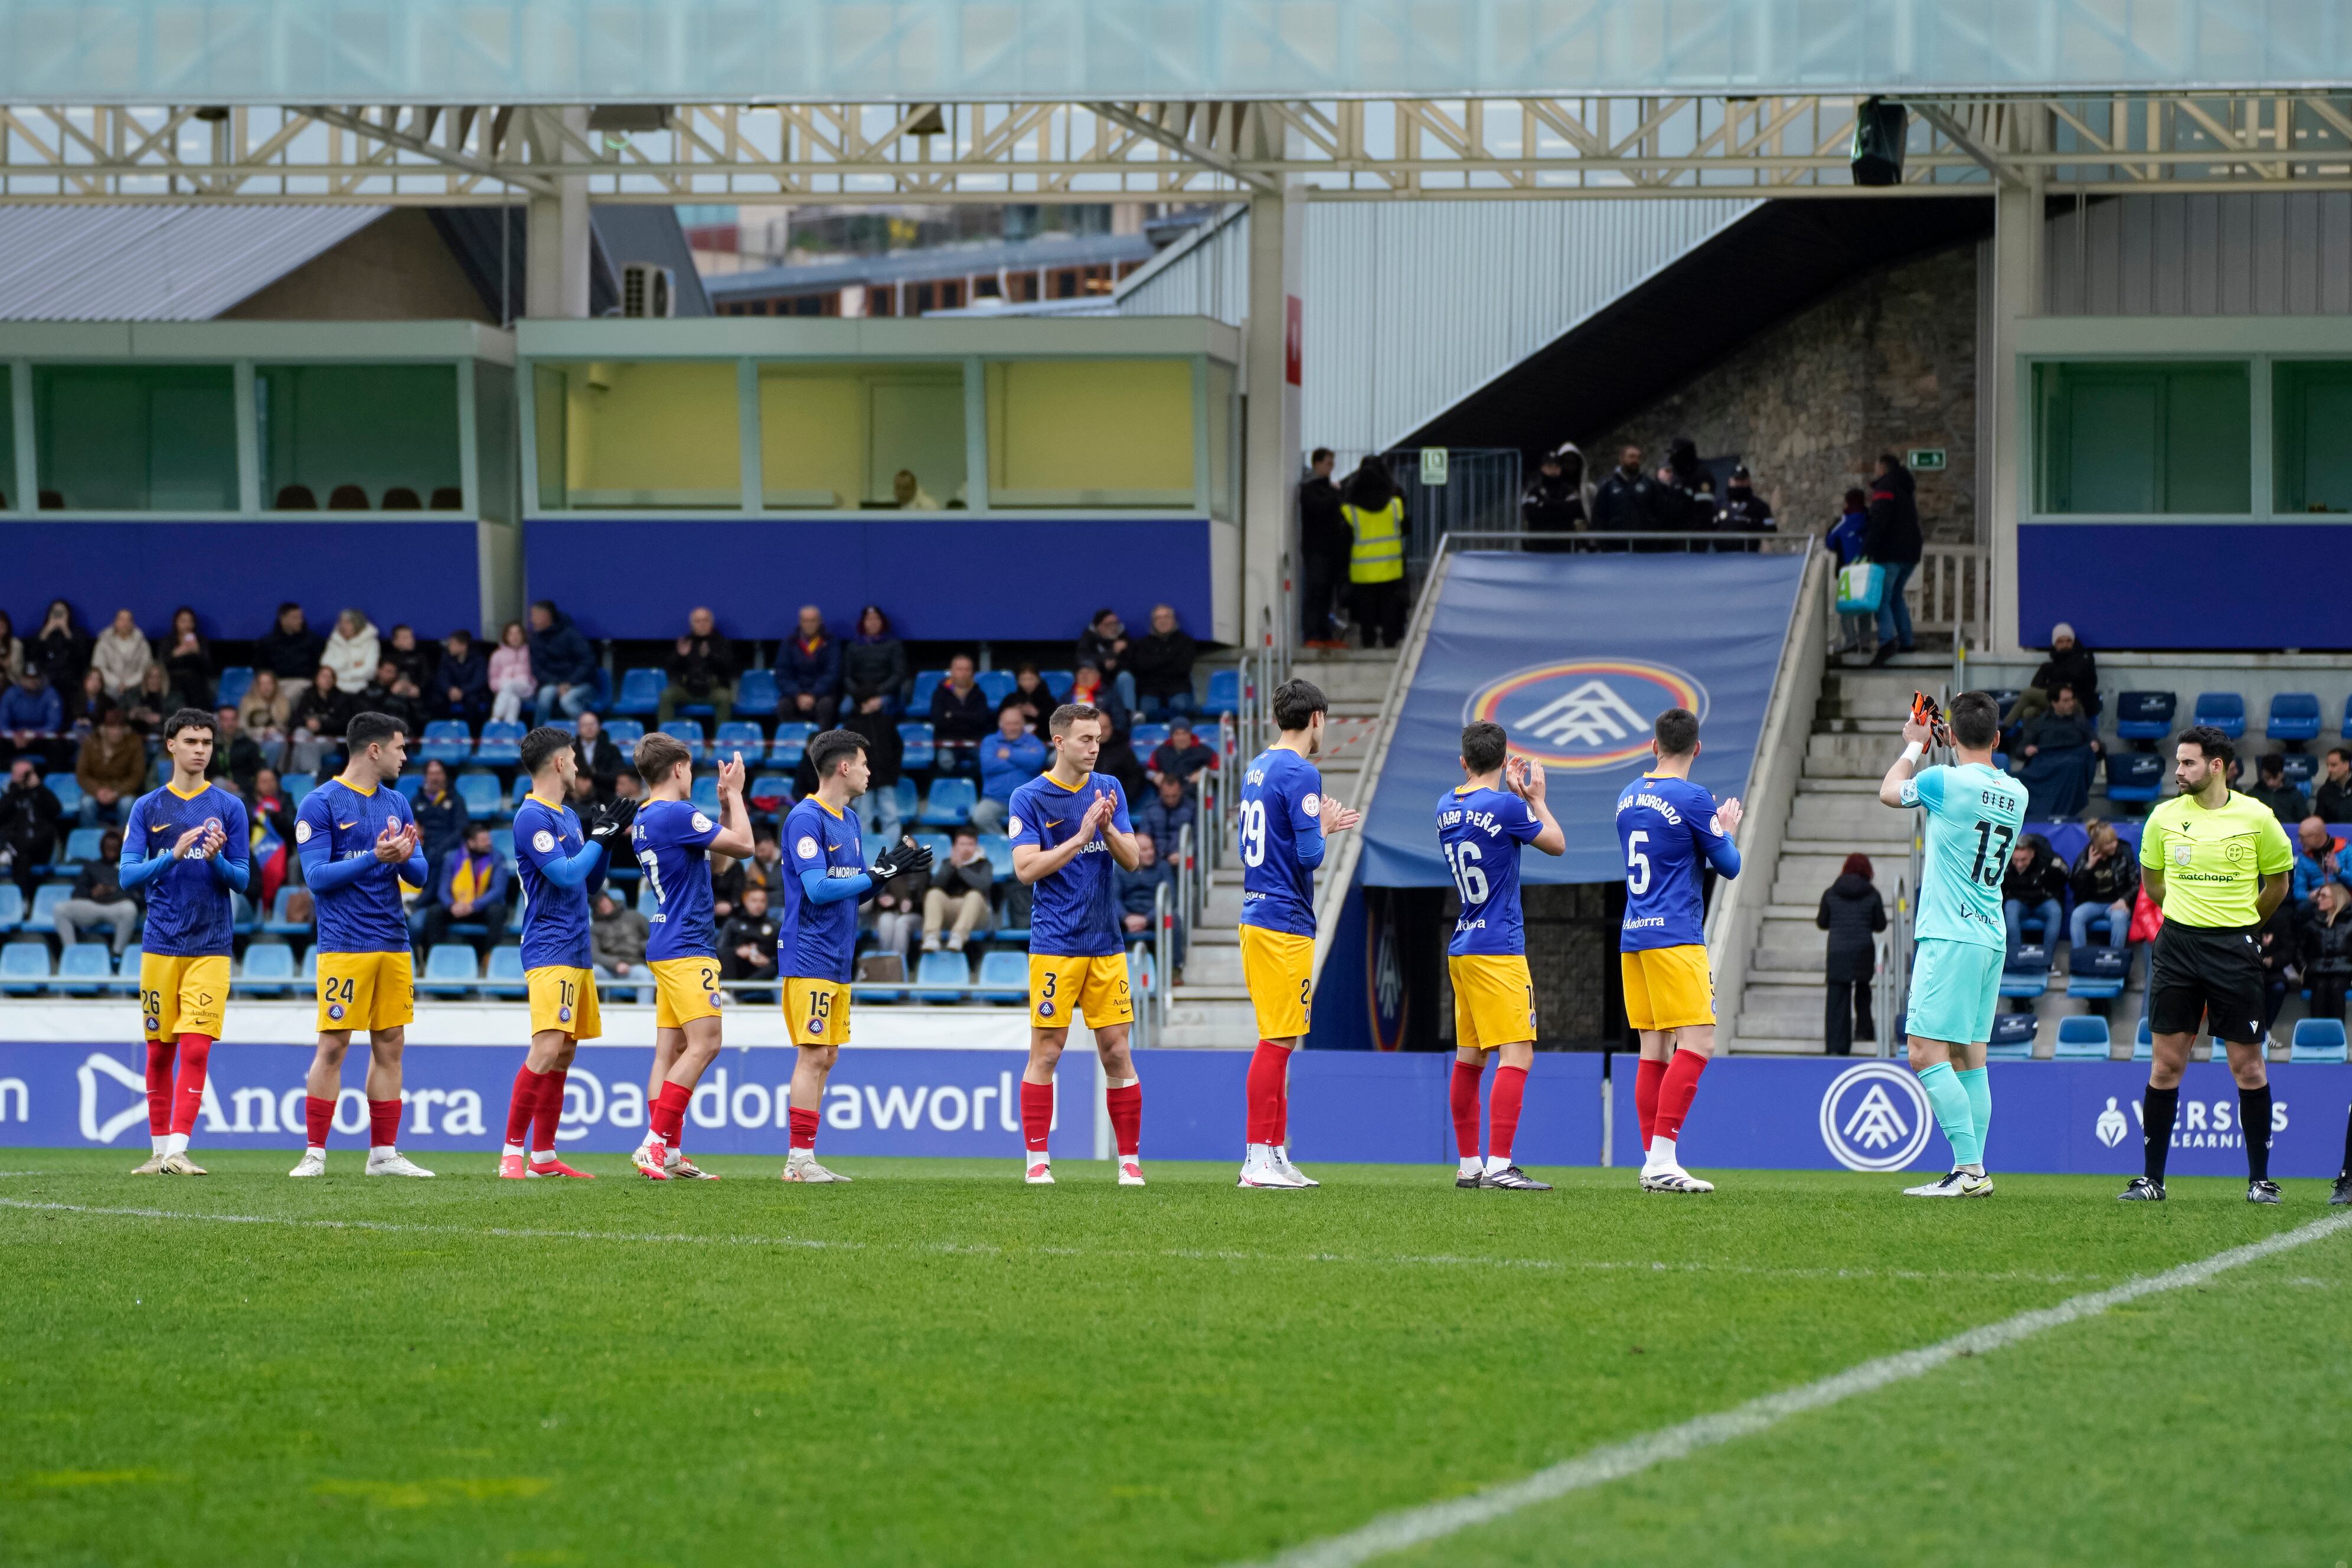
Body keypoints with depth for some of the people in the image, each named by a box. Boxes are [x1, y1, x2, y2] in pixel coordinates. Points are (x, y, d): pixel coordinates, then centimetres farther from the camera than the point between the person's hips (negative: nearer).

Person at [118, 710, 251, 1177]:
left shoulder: (228, 807, 5)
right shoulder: (147, 808, 6)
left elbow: (241, 880, 4)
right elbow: (127, 875, -1)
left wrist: (215, 859, -17)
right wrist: (173, 855, -17)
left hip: (210, 946, -1)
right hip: (160, 945, 1)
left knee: (195, 1049, -11)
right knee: (160, 1052, 6)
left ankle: (178, 1150, -14)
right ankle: (160, 1151, 15)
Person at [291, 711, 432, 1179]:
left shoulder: (397, 804, 13)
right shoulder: (320, 803, -5)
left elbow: (420, 875, 12)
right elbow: (316, 876, -11)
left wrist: (404, 858, -11)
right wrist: (373, 859, -21)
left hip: (394, 945, 6)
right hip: (344, 944, -6)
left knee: (390, 1045, 6)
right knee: (333, 1047, -6)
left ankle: (384, 1153, 11)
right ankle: (314, 1153, -1)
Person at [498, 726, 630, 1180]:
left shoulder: (568, 817, 17)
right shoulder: (532, 818, -11)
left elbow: (591, 885, 22)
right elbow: (566, 876, -19)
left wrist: (609, 843, 10)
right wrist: (598, 839, -8)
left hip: (578, 951, 10)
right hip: (550, 951, -10)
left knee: (564, 1054, 9)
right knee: (547, 1048, -18)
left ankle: (544, 1156, 13)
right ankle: (512, 1152, -16)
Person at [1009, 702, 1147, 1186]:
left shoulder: (1110, 789, 9)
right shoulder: (1030, 798, -4)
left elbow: (1131, 859, 5)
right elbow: (1026, 868, -12)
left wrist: (1108, 828, -14)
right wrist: (1081, 837, -19)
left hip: (1106, 945, 4)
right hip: (1055, 944, -4)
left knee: (1117, 1051, 3)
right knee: (1046, 1051, -3)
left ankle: (1130, 1159, 8)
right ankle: (1037, 1160, 3)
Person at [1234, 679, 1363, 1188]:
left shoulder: (1256, 769, 14)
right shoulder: (1300, 774, -13)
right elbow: (1310, 855, -19)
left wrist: (1321, 826, 24)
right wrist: (1323, 828, 1)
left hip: (1257, 916, 9)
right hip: (1286, 922, -9)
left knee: (1280, 1040, 13)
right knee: (1277, 1042, -7)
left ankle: (1276, 1154, 16)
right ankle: (1258, 1160, -8)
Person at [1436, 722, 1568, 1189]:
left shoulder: (1447, 808, 8)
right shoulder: (1506, 807, -13)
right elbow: (1557, 843, 2)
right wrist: (1536, 797, 16)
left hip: (1461, 950, 8)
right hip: (1499, 950, -8)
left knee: (1468, 1058, 12)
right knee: (1517, 1056, -11)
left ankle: (1468, 1165, 16)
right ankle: (1499, 1165, -20)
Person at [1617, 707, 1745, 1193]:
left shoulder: (1628, 797, 12)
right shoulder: (1692, 799, -9)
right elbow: (1729, 866, 0)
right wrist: (1726, 831, 20)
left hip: (1633, 936, 7)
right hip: (1675, 936, -7)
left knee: (1655, 1050, 7)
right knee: (1697, 1043, -9)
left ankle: (1653, 1161, 4)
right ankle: (1663, 1160, -20)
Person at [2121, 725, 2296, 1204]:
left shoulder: (2256, 818, -3)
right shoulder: (2165, 818, 3)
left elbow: (2278, 882, 11)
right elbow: (2152, 878, 19)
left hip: (2234, 949, -2)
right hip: (2177, 945, 2)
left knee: (2248, 1065, 0)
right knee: (2166, 1064, 0)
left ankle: (2260, 1178, 8)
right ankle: (2151, 1177, 6)